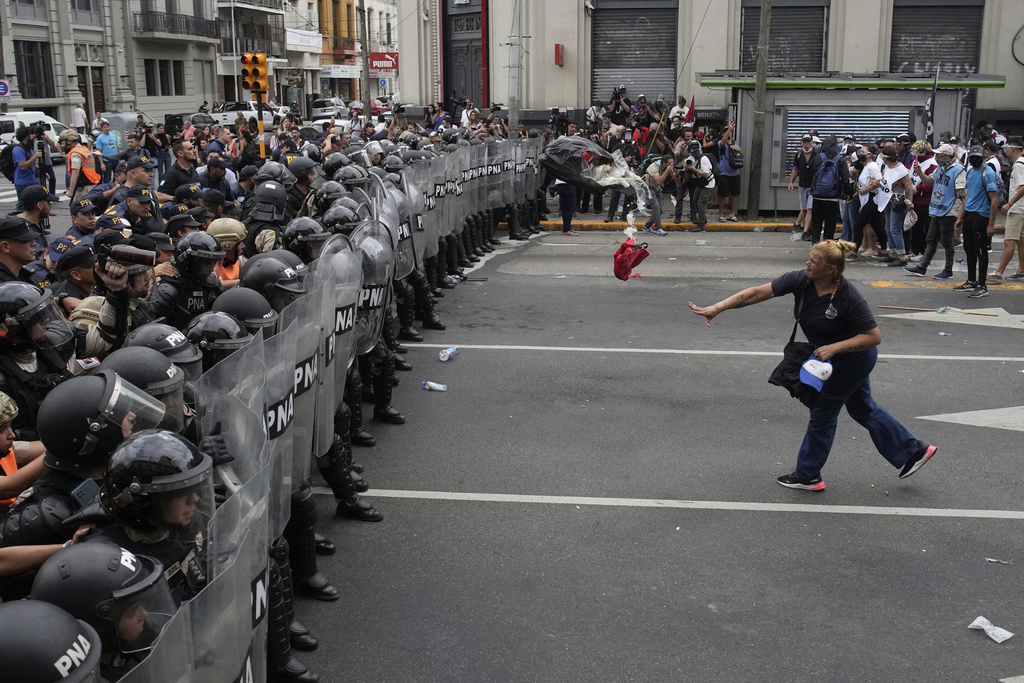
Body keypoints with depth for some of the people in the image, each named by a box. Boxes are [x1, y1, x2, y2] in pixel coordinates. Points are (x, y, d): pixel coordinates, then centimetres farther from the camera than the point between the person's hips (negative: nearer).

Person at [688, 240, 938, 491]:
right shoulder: (801, 280, -17)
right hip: (838, 357, 8)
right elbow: (757, 292, -21)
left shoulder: (849, 298, -33)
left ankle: (807, 475, 24)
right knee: (862, 408, 22)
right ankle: (913, 450, 38)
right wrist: (716, 308, -28)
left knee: (823, 412, 6)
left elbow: (874, 336, -27)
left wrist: (834, 348, -34)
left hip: (851, 360, -8)